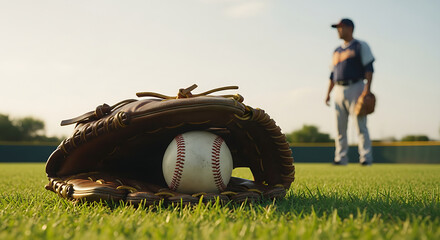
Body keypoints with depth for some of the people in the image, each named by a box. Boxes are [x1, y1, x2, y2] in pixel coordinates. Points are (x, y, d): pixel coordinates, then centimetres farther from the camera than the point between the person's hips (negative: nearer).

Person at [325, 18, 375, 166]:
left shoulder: (360, 46, 2)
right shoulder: (337, 51, 21)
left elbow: (369, 67, -6)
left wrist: (368, 88, -18)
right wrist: (328, 93, 14)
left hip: (355, 88, -6)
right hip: (339, 90, 6)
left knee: (360, 125, -10)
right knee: (340, 127, 3)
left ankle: (366, 157, -9)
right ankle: (341, 158, 6)